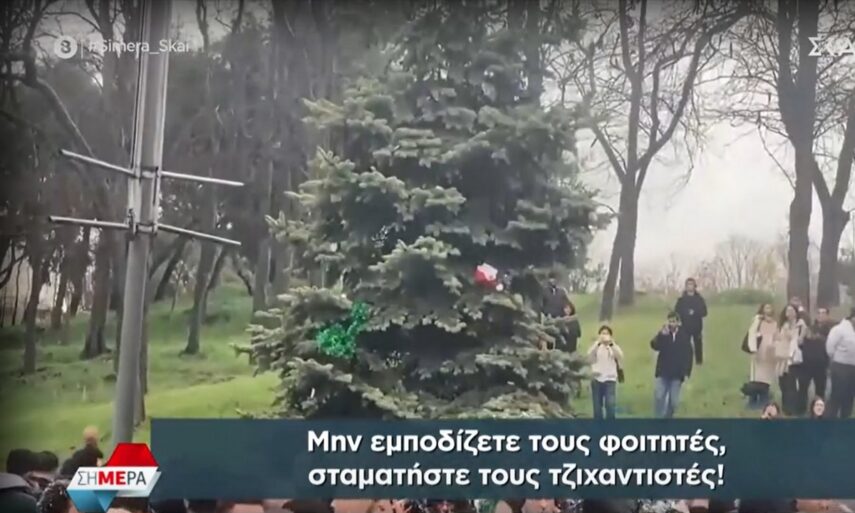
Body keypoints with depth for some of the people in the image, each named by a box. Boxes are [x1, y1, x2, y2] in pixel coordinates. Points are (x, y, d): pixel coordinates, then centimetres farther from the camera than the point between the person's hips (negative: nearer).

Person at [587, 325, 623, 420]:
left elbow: (620, 357, -15)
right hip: (596, 379, 1)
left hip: (610, 379, -1)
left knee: (610, 404, -14)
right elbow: (589, 355, -14)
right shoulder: (596, 347, 6)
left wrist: (612, 343, -24)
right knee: (597, 406, 4)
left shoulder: (614, 347, 5)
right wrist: (598, 342, -24)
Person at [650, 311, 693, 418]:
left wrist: (686, 371, -3)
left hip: (677, 374, 0)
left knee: (673, 400, 3)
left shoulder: (684, 336, -2)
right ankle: (660, 417, -1)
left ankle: (668, 416, 18)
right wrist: (662, 335, -28)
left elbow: (688, 355, 2)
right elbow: (654, 346, -14)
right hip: (663, 372, 0)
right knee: (659, 397, -9)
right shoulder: (663, 334, 0)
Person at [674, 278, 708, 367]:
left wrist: (694, 313, -16)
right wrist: (687, 313, -14)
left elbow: (704, 312, -2)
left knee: (698, 344, 1)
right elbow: (677, 312, 0)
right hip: (685, 326, 0)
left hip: (697, 326, 0)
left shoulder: (699, 299, 5)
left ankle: (699, 361, 8)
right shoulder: (681, 299, 5)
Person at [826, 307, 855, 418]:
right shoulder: (839, 329, -11)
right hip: (841, 367, -7)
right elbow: (830, 347, -12)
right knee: (837, 396, -2)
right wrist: (837, 359, 0)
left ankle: (845, 420, 24)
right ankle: (832, 418, 5)